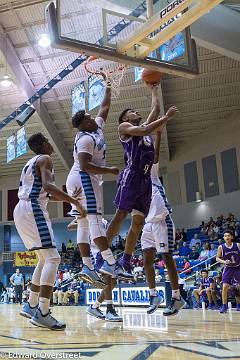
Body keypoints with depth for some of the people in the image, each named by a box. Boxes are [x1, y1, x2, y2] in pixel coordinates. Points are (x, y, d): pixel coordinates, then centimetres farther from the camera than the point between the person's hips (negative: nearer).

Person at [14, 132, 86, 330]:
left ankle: (31, 305, 19)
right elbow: (48, 186, -21)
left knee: (45, 259, 17)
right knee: (53, 258, -12)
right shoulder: (45, 159, -3)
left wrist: (69, 198, 29)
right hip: (33, 210, -10)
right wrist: (75, 202, -21)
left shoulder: (31, 163, 26)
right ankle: (42, 313, -18)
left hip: (21, 210, 10)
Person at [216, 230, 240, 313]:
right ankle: (224, 306, 1)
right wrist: (224, 261, -19)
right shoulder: (221, 247, -8)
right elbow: (217, 258, -2)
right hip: (228, 269, 0)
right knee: (225, 287, -10)